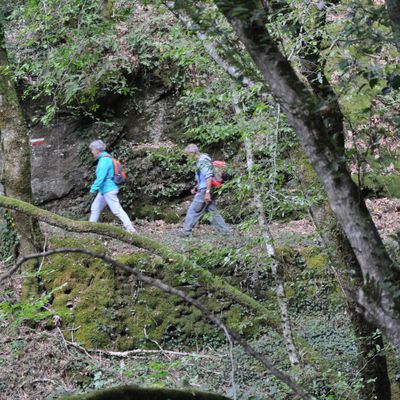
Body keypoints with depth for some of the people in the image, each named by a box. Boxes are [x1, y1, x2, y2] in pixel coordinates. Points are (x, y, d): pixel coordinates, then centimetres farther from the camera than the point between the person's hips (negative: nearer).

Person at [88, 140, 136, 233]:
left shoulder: (104, 160, -18)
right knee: (95, 208, 15)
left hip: (108, 190, -11)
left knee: (116, 210, -10)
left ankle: (130, 228, -11)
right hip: (104, 190, 11)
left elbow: (101, 177, -24)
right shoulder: (106, 159, 13)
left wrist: (94, 188, -20)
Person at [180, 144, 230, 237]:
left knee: (193, 211, -4)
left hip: (204, 191, -10)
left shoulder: (202, 161, -15)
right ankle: (225, 231, 8)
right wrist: (195, 188, 19)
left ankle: (186, 232, 0)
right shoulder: (200, 161, 17)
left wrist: (207, 192, -26)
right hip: (206, 190, 10)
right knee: (213, 211, 10)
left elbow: (208, 177, -23)